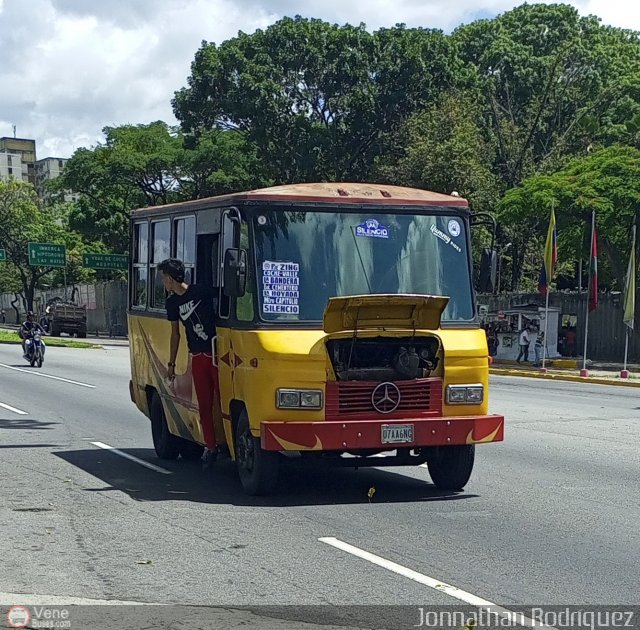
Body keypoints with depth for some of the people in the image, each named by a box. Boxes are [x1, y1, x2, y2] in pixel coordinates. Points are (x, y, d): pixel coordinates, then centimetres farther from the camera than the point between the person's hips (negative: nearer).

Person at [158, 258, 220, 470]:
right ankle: (210, 447, 12)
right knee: (204, 405, 5)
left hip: (217, 354, -5)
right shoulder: (172, 302, 12)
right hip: (198, 357, 5)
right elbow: (175, 333, 21)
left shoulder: (203, 292, -8)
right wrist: (171, 363, 21)